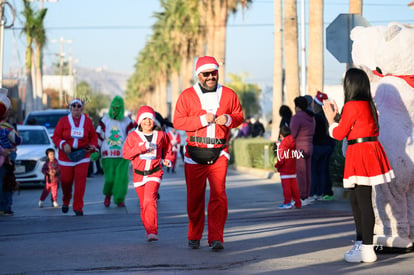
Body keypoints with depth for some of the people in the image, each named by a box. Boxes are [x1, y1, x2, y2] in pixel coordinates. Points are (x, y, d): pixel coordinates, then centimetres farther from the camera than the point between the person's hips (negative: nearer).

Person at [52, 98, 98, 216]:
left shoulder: (87, 121, 6)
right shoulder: (63, 121, 2)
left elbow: (93, 136, 12)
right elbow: (56, 137, 1)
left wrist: (93, 146, -7)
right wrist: (63, 144, -17)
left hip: (82, 155, 0)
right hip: (66, 156, 0)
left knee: (80, 181, -10)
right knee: (66, 180, 5)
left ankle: (78, 208, -2)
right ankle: (66, 201, 36)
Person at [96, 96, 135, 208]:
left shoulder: (127, 122, 10)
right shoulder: (104, 120, 10)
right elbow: (98, 136, 9)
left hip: (122, 156, 0)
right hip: (107, 156, 0)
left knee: (122, 178, -11)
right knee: (109, 179, -6)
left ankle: (119, 200, 2)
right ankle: (107, 195, 23)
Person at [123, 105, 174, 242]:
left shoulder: (161, 135, 5)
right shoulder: (133, 136, 2)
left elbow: (167, 149, 24)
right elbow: (126, 153, -9)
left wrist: (168, 159, 6)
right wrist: (142, 147, -18)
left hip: (154, 173, -2)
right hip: (138, 174, 2)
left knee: (150, 200, -22)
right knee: (143, 205, 12)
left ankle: (152, 232, -27)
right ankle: (148, 230, 30)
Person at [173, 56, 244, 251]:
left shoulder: (228, 94, 7)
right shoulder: (187, 95, 2)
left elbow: (239, 115, 16)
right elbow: (178, 121, -4)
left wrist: (229, 119, -7)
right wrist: (202, 120, -15)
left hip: (219, 153, 0)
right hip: (195, 153, 0)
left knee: (219, 195, -12)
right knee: (195, 197, 7)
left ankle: (216, 238, -11)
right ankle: (194, 238, 23)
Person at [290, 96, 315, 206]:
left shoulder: (297, 117, -15)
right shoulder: (311, 117, 13)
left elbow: (293, 134, -17)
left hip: (299, 147, -9)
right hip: (309, 146, 9)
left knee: (300, 173, -6)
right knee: (307, 172, 11)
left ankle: (302, 198, -6)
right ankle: (306, 197, 15)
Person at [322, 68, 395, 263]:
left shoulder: (352, 106, -14)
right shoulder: (369, 105, 13)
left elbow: (339, 134, -8)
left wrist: (330, 118, 8)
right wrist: (337, 115, 26)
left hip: (360, 153, -10)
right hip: (370, 150, 10)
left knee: (364, 202, -8)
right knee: (355, 200, 18)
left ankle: (367, 250, -7)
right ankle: (361, 243, 24)